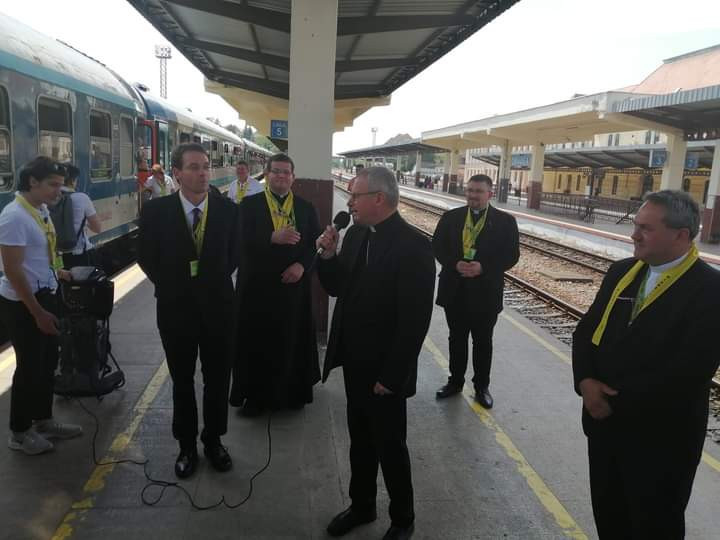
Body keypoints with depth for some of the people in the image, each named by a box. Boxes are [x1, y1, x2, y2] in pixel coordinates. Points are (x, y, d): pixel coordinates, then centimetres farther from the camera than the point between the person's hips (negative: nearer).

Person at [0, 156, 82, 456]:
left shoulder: (41, 210, 4)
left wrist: (57, 272, 16)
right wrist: (38, 313, -21)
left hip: (44, 296, 8)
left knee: (47, 362, 18)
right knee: (29, 367, 5)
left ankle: (43, 420, 35)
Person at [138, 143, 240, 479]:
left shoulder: (228, 210, -7)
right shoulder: (156, 211, -9)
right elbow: (146, 257, 4)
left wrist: (215, 281, 5)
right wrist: (170, 284, 4)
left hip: (217, 306, 1)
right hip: (175, 308, 0)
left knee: (218, 379, 12)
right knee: (182, 381, 14)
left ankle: (213, 440, 33)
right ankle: (187, 445, 32)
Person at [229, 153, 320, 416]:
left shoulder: (306, 208, 7)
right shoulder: (249, 204, 1)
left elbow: (315, 243, 5)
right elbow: (242, 240, -11)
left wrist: (302, 265, -13)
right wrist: (273, 238, -25)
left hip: (293, 285, 2)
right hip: (257, 286, -1)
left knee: (292, 340, 9)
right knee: (256, 341, 5)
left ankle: (293, 392, 27)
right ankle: (256, 395, 21)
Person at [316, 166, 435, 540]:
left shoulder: (414, 247, -21)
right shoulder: (357, 233, 2)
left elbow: (415, 322, -21)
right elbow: (337, 289, 9)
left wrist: (390, 376, -18)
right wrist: (328, 255, -9)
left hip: (384, 371, -6)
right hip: (354, 362, 7)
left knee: (389, 446, 11)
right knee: (360, 440, 21)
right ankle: (361, 506, 43)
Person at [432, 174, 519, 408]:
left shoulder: (505, 221, -4)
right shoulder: (451, 217, 1)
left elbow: (511, 255, -6)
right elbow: (437, 246, 1)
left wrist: (483, 267, -20)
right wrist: (455, 264, -17)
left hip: (486, 292, -2)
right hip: (455, 290, 2)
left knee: (483, 342, 12)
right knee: (456, 339, 15)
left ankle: (482, 387, 28)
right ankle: (455, 381, 32)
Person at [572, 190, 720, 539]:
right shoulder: (621, 272, 3)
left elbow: (688, 371, -24)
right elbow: (586, 331, 5)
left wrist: (618, 400, -17)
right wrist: (585, 380, -12)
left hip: (660, 437, -6)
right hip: (605, 421, 6)